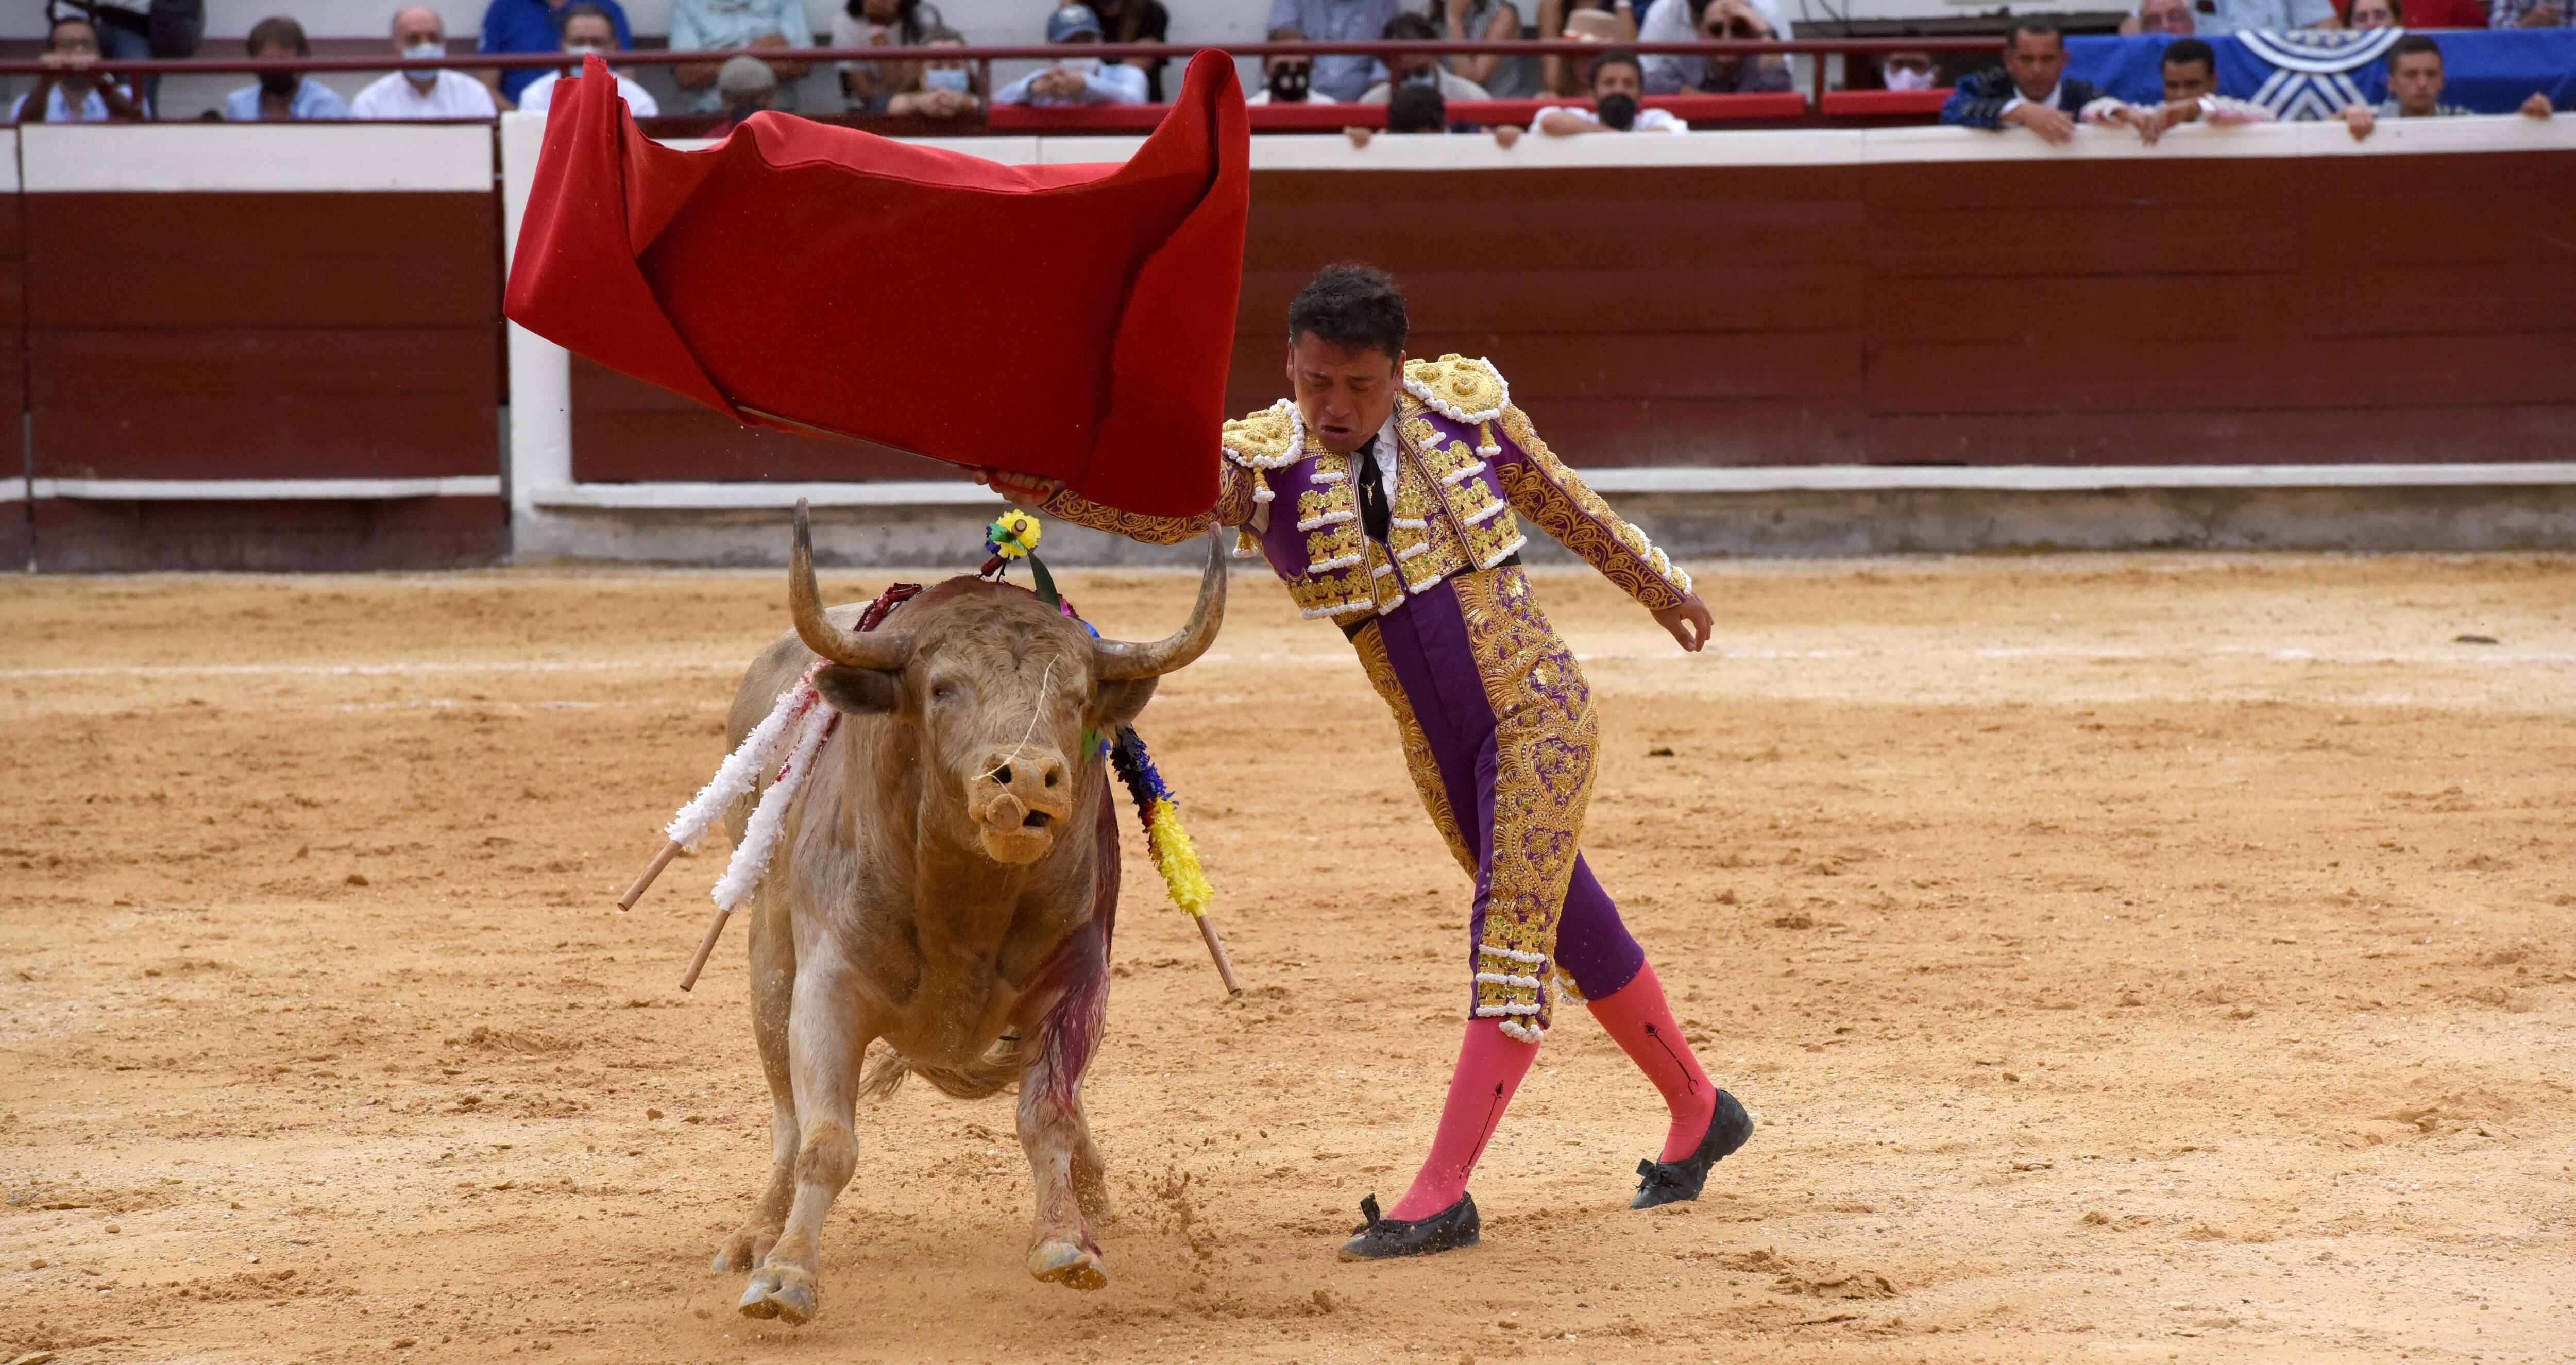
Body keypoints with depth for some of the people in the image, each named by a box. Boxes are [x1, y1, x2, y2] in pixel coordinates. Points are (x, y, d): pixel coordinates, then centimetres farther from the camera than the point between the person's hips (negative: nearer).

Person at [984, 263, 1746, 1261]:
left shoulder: (1464, 408, -8)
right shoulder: (1262, 465, -9)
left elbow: (1559, 500, 9)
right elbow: (1162, 506, -27)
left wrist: (1657, 584, 24)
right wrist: (1021, 472, -45)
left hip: (1538, 711, -3)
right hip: (1436, 752, 3)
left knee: (1514, 933, -14)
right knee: (1572, 930, 17)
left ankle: (1442, 1193, -17)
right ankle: (1697, 1114, 37)